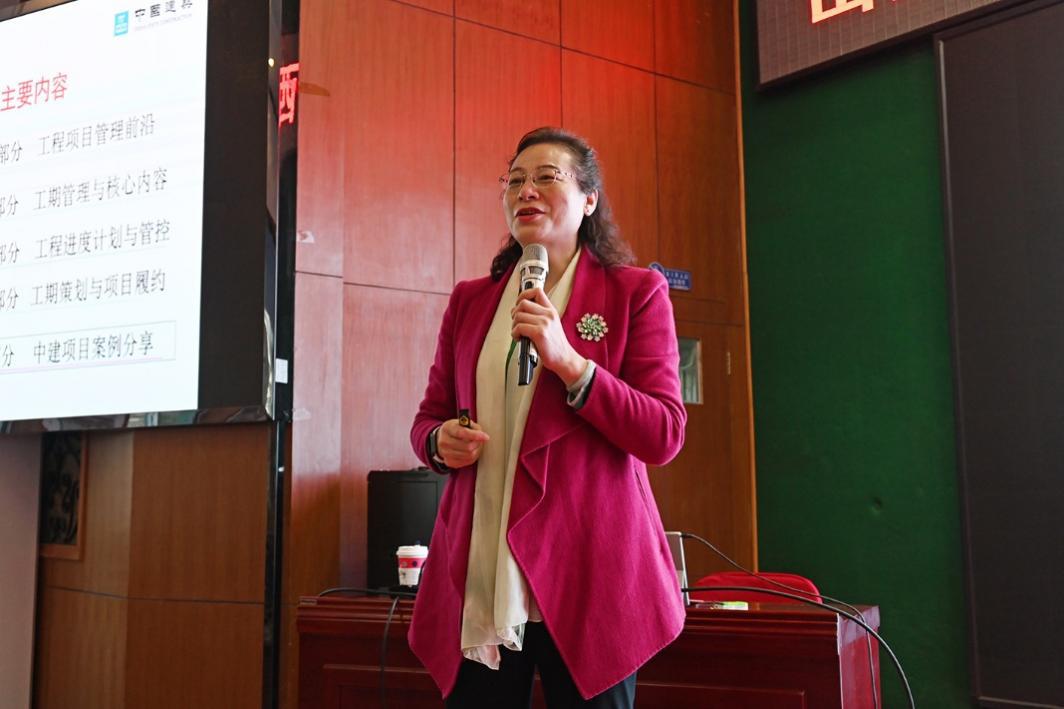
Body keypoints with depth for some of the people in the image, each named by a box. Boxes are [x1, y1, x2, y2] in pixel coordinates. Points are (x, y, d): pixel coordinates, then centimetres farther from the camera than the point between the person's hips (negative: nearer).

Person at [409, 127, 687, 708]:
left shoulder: (635, 292, 2)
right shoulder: (470, 300, 13)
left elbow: (664, 437, -5)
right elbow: (428, 418, 19)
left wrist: (568, 361, -17)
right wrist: (440, 442, -5)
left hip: (585, 573, -3)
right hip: (476, 579, 3)